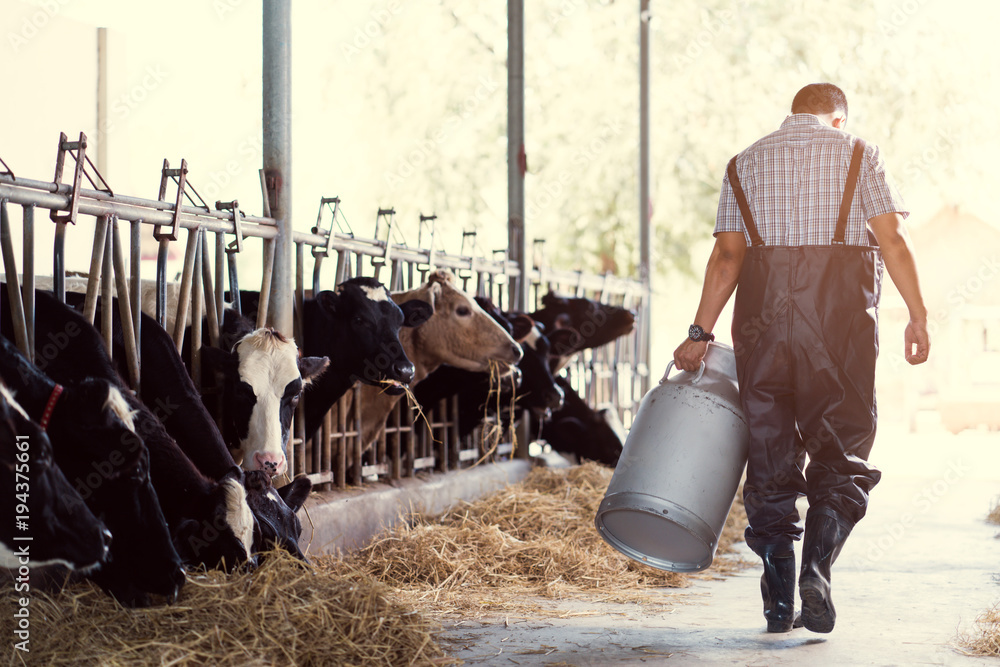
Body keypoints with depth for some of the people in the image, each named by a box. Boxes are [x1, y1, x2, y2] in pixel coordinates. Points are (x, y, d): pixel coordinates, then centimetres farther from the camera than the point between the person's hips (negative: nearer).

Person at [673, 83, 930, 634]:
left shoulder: (745, 163, 15)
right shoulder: (857, 154, 9)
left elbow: (727, 254, 5)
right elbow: (892, 238, -3)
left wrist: (700, 331, 4)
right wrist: (917, 315, -1)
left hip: (763, 308, 2)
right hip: (841, 309, -2)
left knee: (770, 449, 6)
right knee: (841, 448, 5)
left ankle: (779, 601, 5)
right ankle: (816, 566, -17)